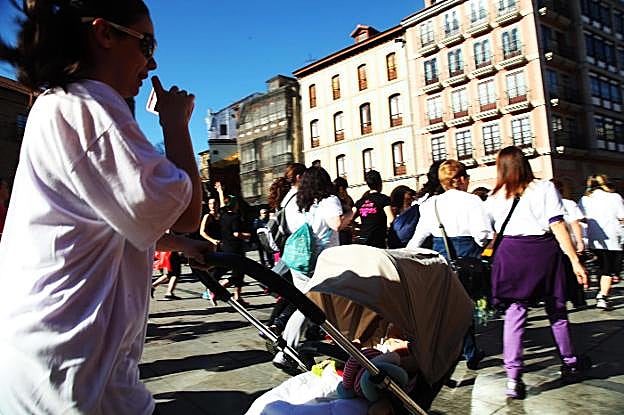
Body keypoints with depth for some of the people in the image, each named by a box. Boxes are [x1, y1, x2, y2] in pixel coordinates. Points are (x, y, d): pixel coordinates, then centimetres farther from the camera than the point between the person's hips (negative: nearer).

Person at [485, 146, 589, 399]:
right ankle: (569, 363, 36)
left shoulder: (495, 198, 5)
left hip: (510, 253, 1)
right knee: (556, 309, 17)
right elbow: (558, 226, -6)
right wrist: (575, 260, -4)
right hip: (543, 251, 0)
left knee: (514, 313, 2)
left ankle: (513, 378, -1)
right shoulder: (544, 188, 0)